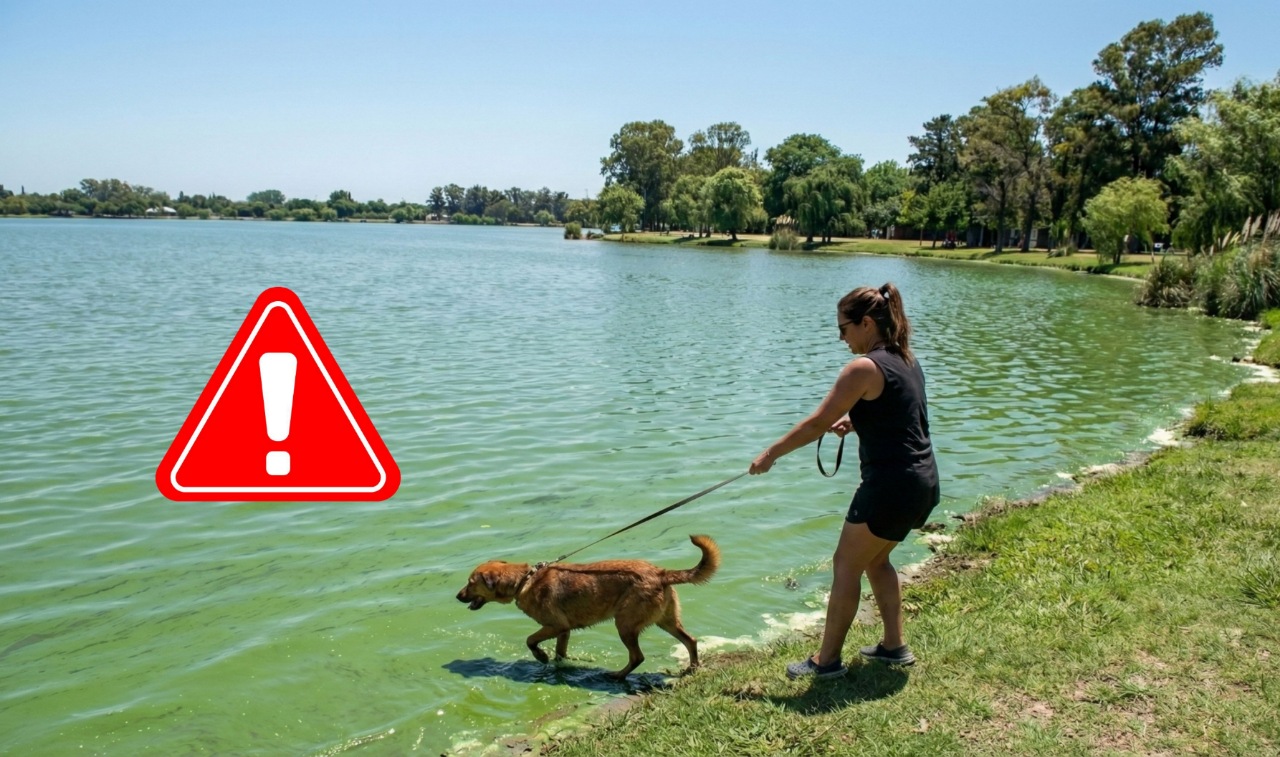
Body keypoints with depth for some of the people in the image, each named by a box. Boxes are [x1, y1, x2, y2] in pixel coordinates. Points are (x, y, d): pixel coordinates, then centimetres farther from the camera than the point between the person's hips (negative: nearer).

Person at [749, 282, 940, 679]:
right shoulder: (907, 360, 10)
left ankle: (827, 660, 11)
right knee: (875, 559, 23)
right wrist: (854, 421, 10)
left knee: (846, 567, 3)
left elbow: (817, 423, -16)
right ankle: (894, 646, 31)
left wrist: (770, 454, -7)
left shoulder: (865, 368, -17)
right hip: (923, 483, 9)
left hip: (890, 487, -9)